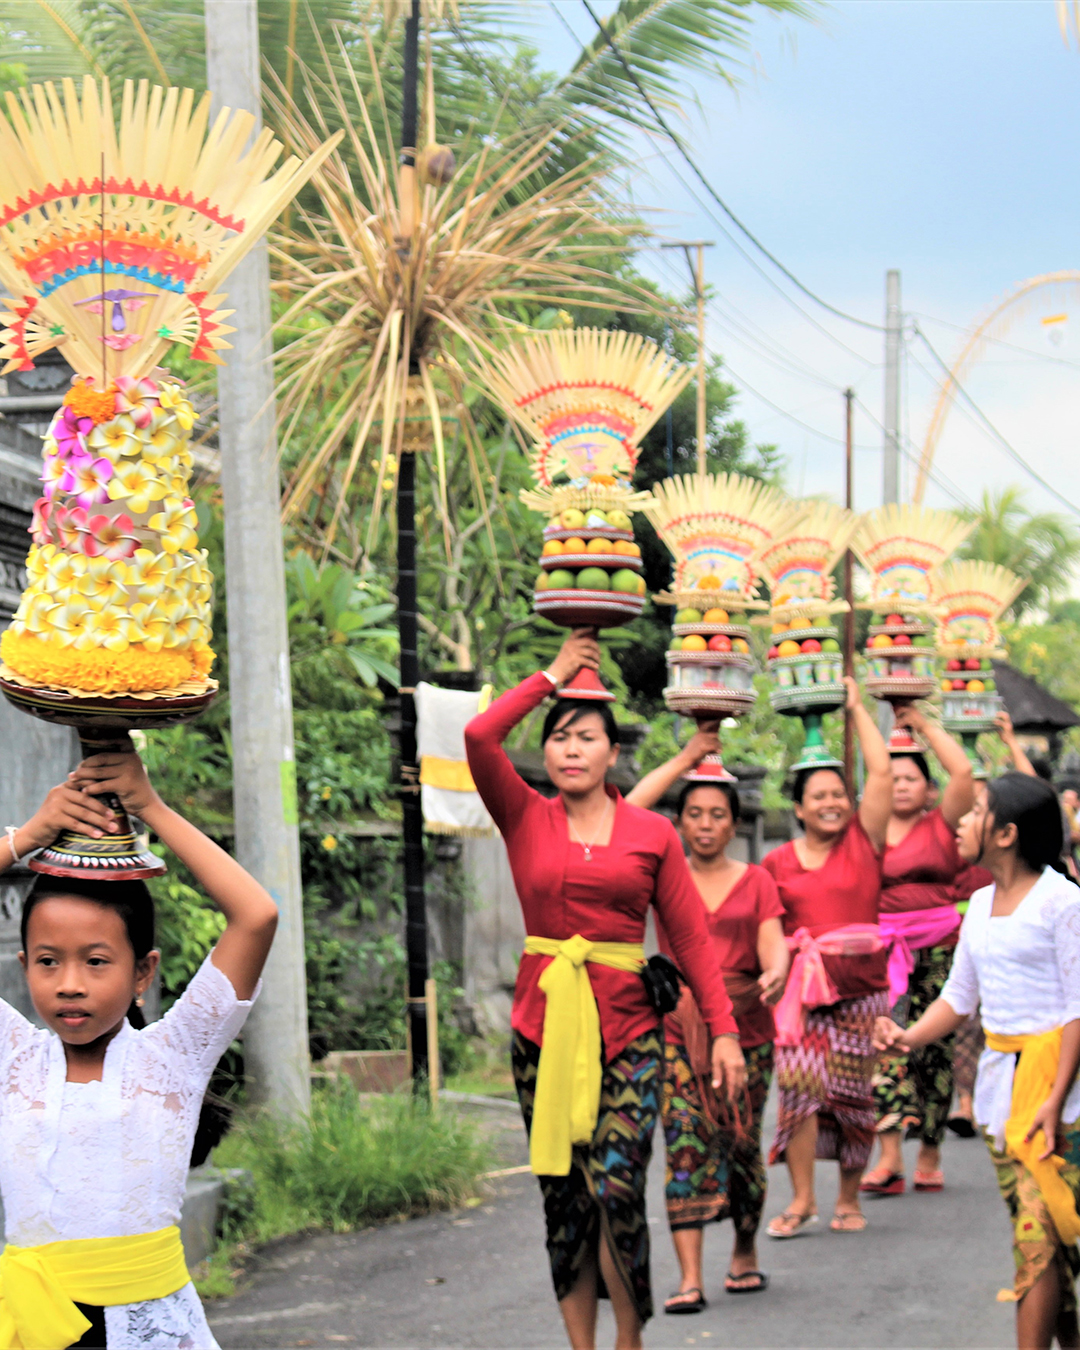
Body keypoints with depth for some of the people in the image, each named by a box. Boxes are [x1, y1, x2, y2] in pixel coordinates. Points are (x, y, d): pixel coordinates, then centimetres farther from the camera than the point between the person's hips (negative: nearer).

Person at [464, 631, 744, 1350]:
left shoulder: (651, 833, 5)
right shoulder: (526, 819, 6)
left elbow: (691, 935, 5)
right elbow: (479, 736, -9)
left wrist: (724, 1028, -2)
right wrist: (552, 677, 1)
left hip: (626, 1026, -1)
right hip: (544, 1021, 1)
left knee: (617, 1189, -13)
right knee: (563, 1199, 4)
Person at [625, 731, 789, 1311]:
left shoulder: (755, 882, 8)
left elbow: (773, 944, -2)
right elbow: (626, 815, -7)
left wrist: (776, 972, -26)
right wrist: (688, 757, -3)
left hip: (744, 1029, 1)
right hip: (678, 1029, -1)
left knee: (741, 1146, 5)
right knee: (685, 1146, -10)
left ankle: (745, 1252, 29)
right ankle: (689, 1279, -13)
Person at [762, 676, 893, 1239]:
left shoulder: (863, 842, 5)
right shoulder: (777, 863, 9)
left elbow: (881, 773, -1)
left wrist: (857, 708, 4)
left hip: (858, 981, 0)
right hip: (798, 982, 0)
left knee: (851, 1090, 2)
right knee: (798, 1082, -12)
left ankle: (849, 1198, 15)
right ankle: (802, 1199, -5)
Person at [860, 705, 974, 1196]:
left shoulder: (941, 826, 5)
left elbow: (963, 772, -7)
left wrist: (924, 724, 1)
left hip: (938, 951, -1)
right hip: (883, 950, 1)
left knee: (933, 1051, 2)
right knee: (884, 1048, -11)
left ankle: (930, 1155, 13)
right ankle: (889, 1158, -15)